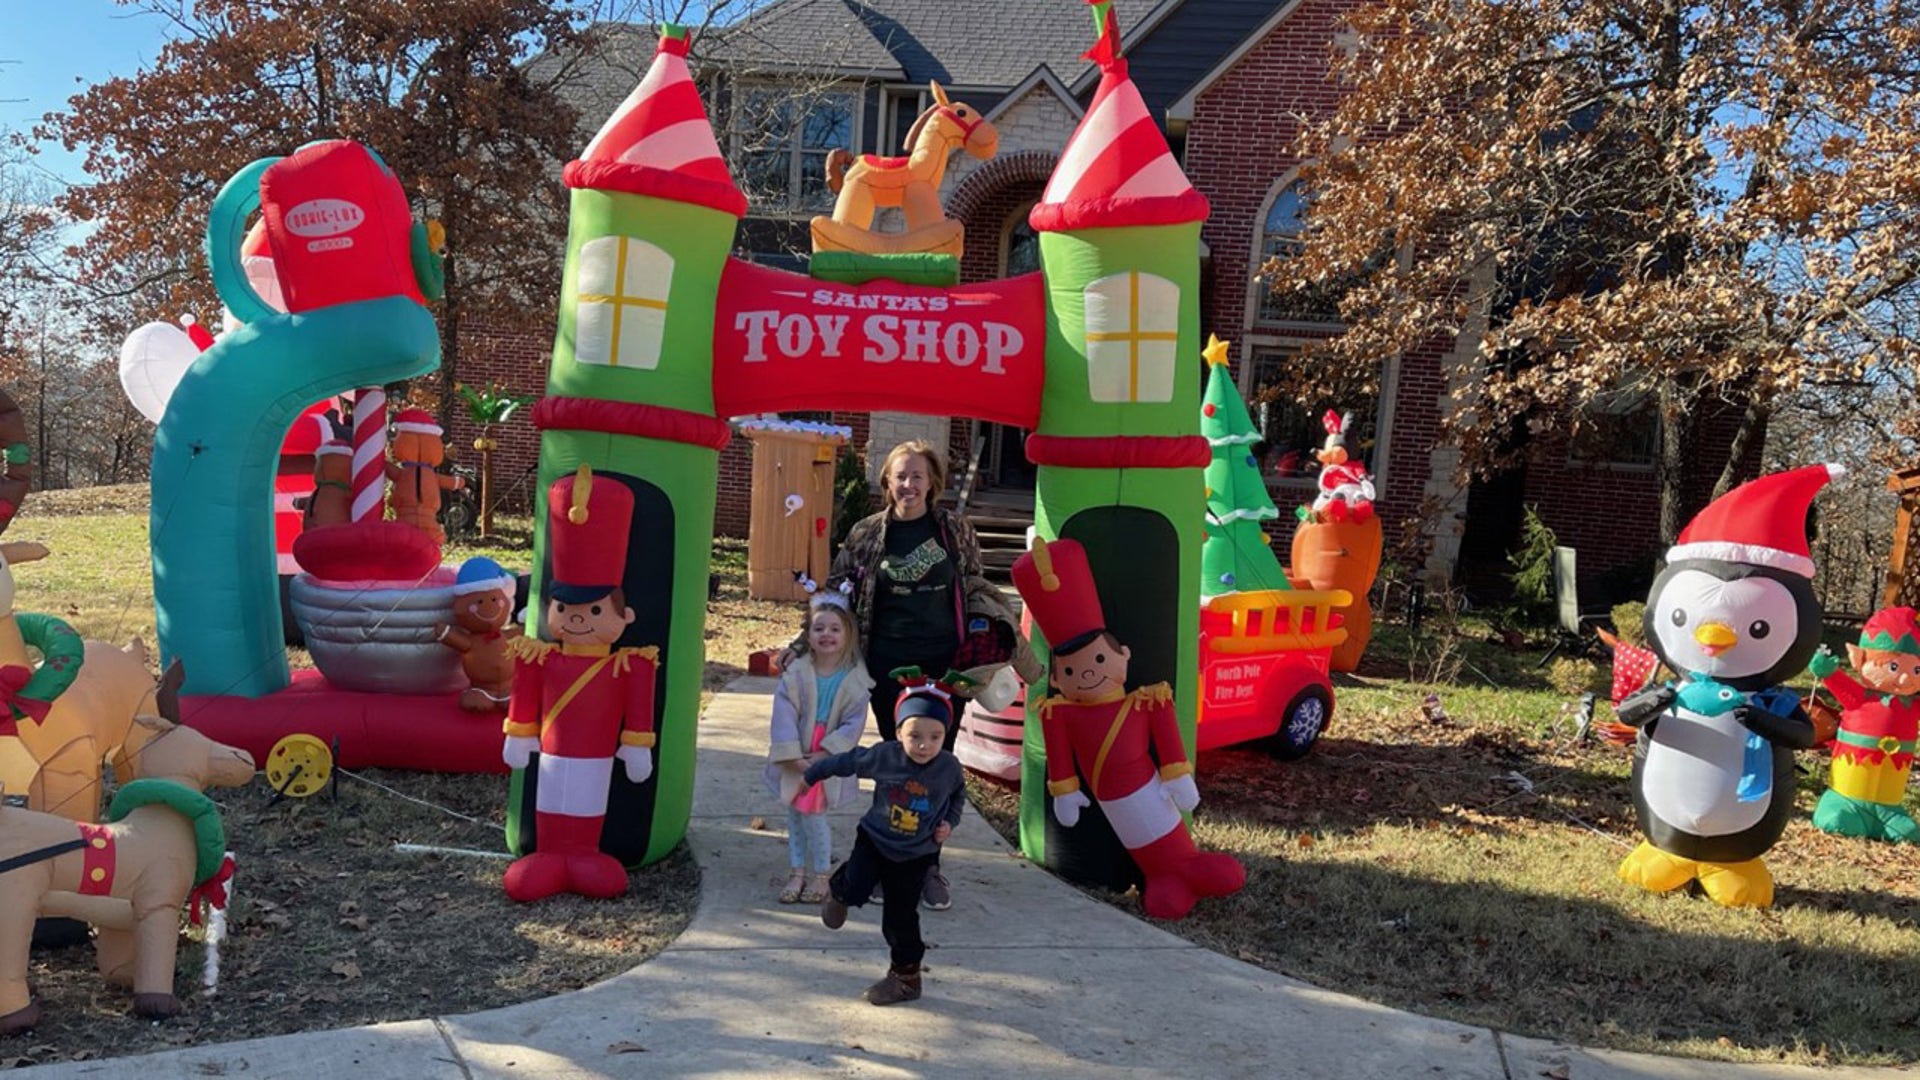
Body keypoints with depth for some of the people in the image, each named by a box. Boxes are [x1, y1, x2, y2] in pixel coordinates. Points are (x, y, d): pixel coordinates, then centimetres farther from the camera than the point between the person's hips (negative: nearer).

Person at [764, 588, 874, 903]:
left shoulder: (856, 679, -7)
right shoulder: (796, 673, -6)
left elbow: (853, 724, -10)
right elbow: (784, 715, -11)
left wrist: (823, 755, -17)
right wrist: (793, 757, -18)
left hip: (828, 761, -2)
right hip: (795, 760, 2)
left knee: (813, 814, -5)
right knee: (795, 813, 9)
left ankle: (820, 875, 14)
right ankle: (797, 872, 24)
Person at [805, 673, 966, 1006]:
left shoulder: (949, 767, -16)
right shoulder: (883, 756, -20)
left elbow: (958, 794, 8)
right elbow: (843, 762, -5)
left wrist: (949, 822, -6)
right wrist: (809, 776, 5)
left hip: (915, 855, 0)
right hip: (874, 840, 0)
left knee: (900, 918, 6)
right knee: (854, 890, -21)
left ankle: (906, 975, 27)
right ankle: (839, 890, 17)